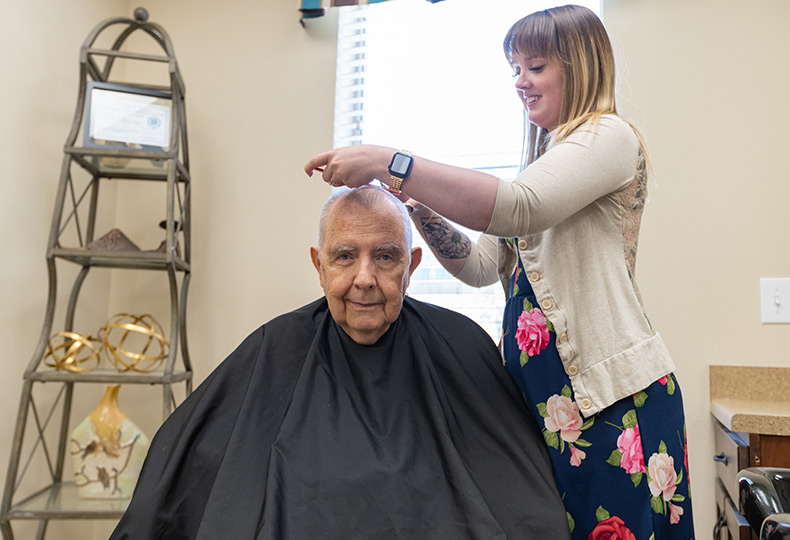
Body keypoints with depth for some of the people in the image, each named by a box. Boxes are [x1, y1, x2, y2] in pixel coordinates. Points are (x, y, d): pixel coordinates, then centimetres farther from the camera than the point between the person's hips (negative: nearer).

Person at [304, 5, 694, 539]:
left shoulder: (611, 136, -6)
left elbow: (517, 208, -27)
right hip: (541, 391, 8)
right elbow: (483, 265, 13)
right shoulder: (546, 155, 21)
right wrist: (419, 204, -1)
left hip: (612, 394, -8)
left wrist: (389, 163, -27)